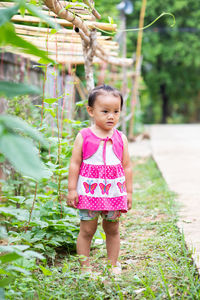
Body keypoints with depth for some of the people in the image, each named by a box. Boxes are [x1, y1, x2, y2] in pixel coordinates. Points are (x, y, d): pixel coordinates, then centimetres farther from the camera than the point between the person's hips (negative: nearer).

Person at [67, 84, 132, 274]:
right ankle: (85, 267, 11)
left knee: (112, 230, 12)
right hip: (89, 191, -2)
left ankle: (113, 265, 24)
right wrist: (72, 189, -4)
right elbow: (75, 164, -1)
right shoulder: (84, 136, -3)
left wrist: (128, 192, 8)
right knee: (87, 230, 1)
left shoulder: (120, 139, 4)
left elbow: (127, 167, 9)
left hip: (114, 191, 3)